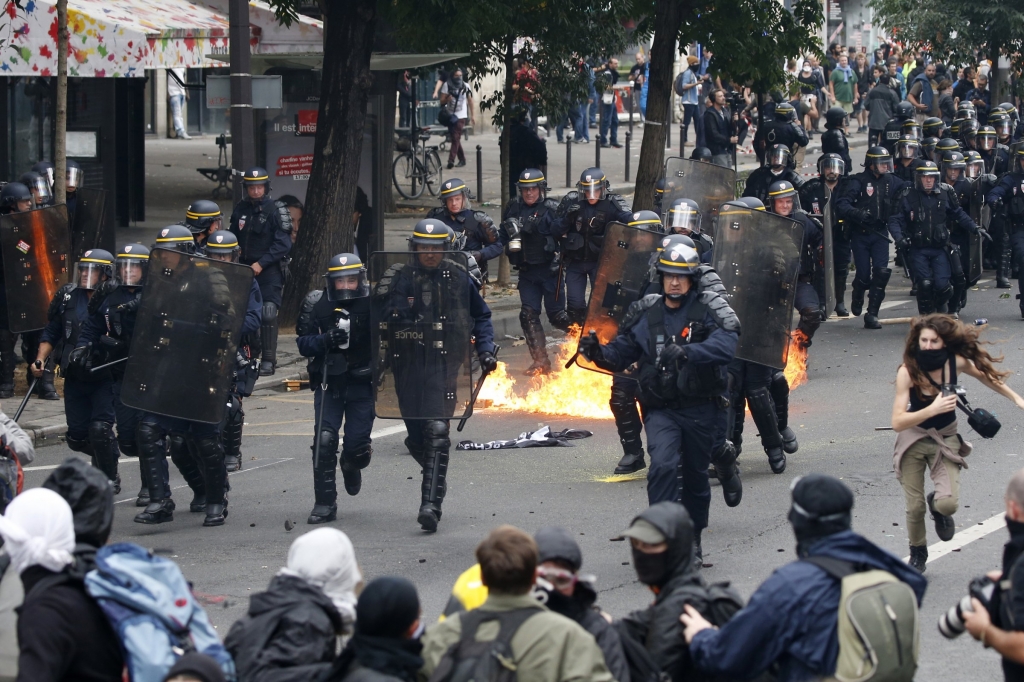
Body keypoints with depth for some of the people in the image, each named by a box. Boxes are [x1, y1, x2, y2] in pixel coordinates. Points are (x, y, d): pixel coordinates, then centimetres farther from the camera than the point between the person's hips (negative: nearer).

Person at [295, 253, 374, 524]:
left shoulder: (373, 303, -6)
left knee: (356, 446, -3)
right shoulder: (316, 304, -2)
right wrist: (326, 340, -21)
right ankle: (325, 504, -1)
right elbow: (303, 343, -2)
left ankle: (351, 467, 36)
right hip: (329, 383, 1)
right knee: (324, 439, -10)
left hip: (362, 383, -1)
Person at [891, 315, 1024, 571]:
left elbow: (986, 375, 7)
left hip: (945, 440, 1)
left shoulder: (956, 362, -17)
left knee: (948, 503, -18)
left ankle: (937, 505, 21)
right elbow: (897, 422, -29)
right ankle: (917, 553, 33)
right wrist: (933, 409, -40)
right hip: (913, 440, -1)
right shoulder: (908, 371, -24)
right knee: (915, 507, 2)